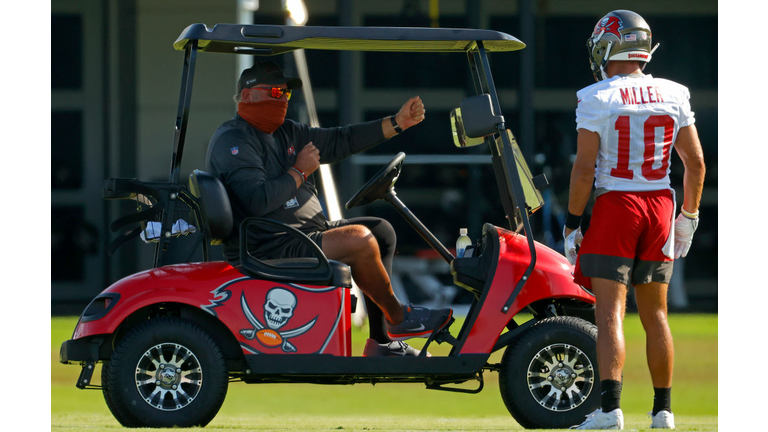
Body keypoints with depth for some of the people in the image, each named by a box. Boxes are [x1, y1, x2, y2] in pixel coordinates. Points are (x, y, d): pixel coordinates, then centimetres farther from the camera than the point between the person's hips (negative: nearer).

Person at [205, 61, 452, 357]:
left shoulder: (284, 133, 17)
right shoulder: (232, 141, -13)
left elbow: (340, 142, 17)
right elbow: (258, 201, -26)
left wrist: (397, 123, 11)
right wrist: (300, 172, -13)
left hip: (307, 232, 11)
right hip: (267, 252, -11)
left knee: (382, 231, 10)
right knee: (358, 239, -23)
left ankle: (381, 341, 5)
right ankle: (397, 319, -1)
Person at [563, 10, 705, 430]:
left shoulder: (597, 99, -9)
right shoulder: (673, 96, 5)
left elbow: (584, 168, -12)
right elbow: (696, 163, 8)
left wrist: (571, 223, -4)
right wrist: (689, 216, 19)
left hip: (614, 205, -5)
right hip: (660, 205, 5)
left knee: (610, 309, -8)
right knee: (654, 313, 13)